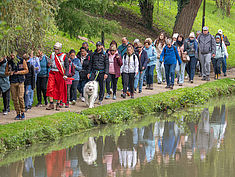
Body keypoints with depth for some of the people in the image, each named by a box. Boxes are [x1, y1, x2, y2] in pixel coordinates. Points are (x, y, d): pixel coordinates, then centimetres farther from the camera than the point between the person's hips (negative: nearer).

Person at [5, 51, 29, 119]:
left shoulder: (22, 61, 1)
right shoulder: (9, 63, 6)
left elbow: (26, 70, 4)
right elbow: (6, 72, 11)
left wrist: (19, 72, -12)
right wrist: (9, 73, -12)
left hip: (20, 81, -2)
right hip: (12, 82, 2)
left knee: (20, 97, -11)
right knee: (14, 98, 0)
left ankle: (22, 113, 0)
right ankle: (18, 114, 8)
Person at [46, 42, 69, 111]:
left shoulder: (64, 56, 0)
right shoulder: (52, 55, 11)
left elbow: (67, 66, -1)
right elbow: (49, 64, 21)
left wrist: (66, 75, -13)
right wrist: (49, 64, -3)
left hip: (60, 74, -3)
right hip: (52, 73, 3)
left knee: (60, 90, 1)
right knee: (50, 88, -8)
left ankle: (58, 105, 11)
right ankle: (51, 104, -2)